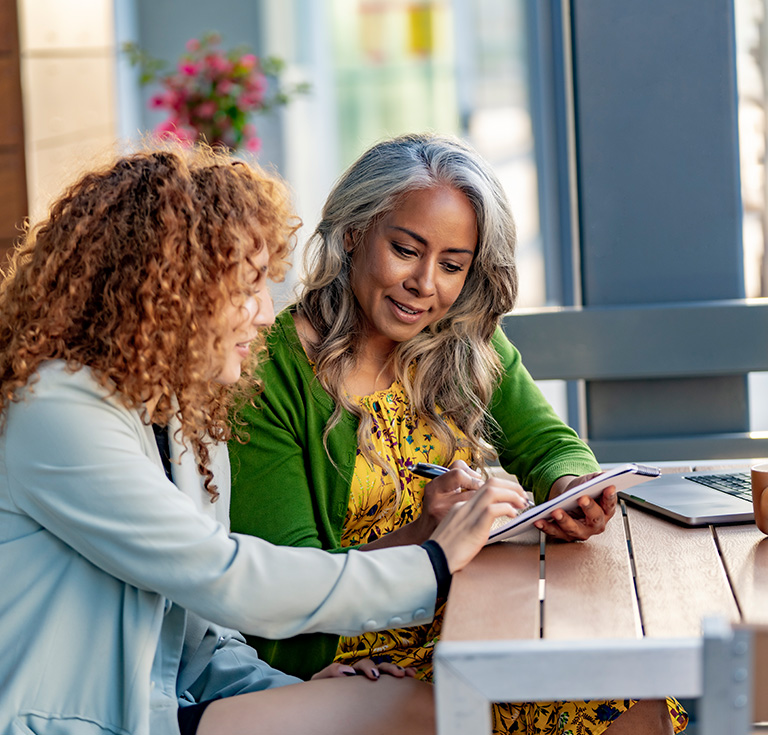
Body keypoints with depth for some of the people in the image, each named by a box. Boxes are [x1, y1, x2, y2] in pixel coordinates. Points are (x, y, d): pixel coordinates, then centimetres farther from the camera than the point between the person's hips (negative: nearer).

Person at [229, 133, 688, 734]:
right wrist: (416, 539, -31)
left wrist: (568, 488, -16)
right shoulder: (273, 375, -13)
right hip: (343, 664, -6)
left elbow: (551, 444, 9)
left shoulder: (469, 349, 6)